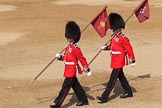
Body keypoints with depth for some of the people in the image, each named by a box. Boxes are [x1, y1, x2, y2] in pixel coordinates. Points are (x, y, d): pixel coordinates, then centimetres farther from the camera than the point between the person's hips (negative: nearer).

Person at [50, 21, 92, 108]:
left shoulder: (76, 49, -16)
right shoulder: (68, 47, 11)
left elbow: (82, 59, -12)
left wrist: (87, 69, -10)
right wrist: (60, 57, 0)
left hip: (71, 70, -9)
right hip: (68, 70, 10)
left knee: (65, 87, -7)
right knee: (75, 85, 17)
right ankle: (83, 100, 29)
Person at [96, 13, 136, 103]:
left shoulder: (123, 38, -16)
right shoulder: (114, 37, 8)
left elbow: (129, 49, -13)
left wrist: (133, 60, -10)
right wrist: (106, 47, -2)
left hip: (119, 62, -9)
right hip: (115, 61, 9)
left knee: (113, 78, -9)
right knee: (121, 76, 20)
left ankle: (105, 97, -11)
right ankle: (128, 92, 34)